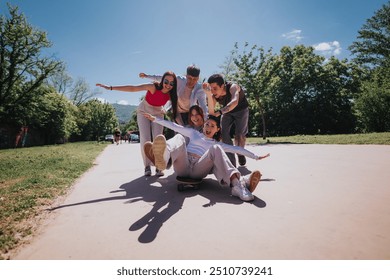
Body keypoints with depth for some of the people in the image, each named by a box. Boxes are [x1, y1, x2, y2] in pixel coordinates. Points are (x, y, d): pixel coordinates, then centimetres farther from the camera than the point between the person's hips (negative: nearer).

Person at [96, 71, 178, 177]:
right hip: (143, 112, -2)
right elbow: (132, 88, -37)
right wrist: (110, 88, -42)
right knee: (145, 139, -12)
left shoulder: (171, 95, -20)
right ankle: (147, 166, 0)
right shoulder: (154, 87, -31)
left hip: (157, 114, 2)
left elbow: (175, 111, -8)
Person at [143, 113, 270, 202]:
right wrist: (155, 119, 19)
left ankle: (236, 183, -48)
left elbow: (236, 149, 23)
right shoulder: (194, 133, 30)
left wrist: (256, 156, 17)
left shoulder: (216, 144, 30)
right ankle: (164, 156, -64)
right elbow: (174, 126, 24)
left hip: (198, 169, 0)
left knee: (216, 148, -26)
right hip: (182, 167, 0)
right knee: (179, 137, -25)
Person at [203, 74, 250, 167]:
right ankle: (231, 162, -5)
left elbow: (234, 102, -54)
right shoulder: (213, 95, -23)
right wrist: (208, 94, -44)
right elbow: (211, 113, -35)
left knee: (239, 135, -18)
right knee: (224, 134, -15)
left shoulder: (233, 87, -35)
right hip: (227, 112, 3)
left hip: (241, 110, -3)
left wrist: (219, 112, -65)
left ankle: (240, 153, 15)